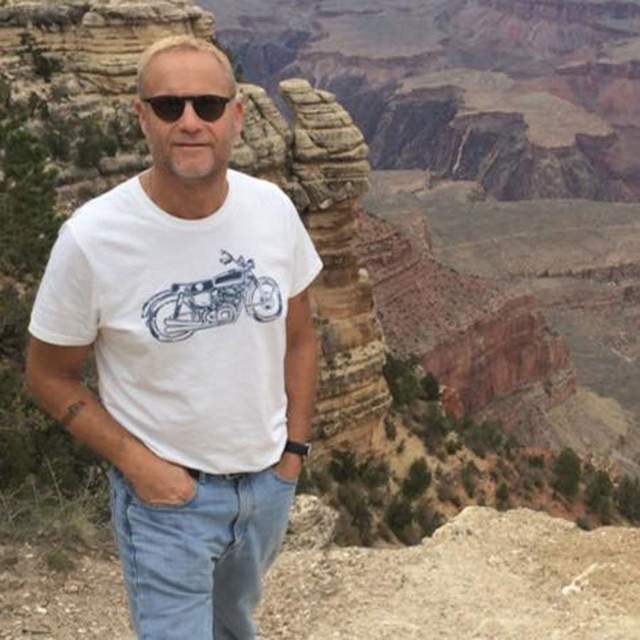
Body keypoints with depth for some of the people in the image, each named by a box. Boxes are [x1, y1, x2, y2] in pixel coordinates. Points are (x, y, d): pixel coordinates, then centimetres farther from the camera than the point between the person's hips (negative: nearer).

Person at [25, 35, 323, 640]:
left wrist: (295, 448, 1)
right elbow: (49, 375, -10)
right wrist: (136, 464, -17)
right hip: (166, 490, -4)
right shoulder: (91, 238, -22)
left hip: (269, 478, 4)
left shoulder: (272, 208, -11)